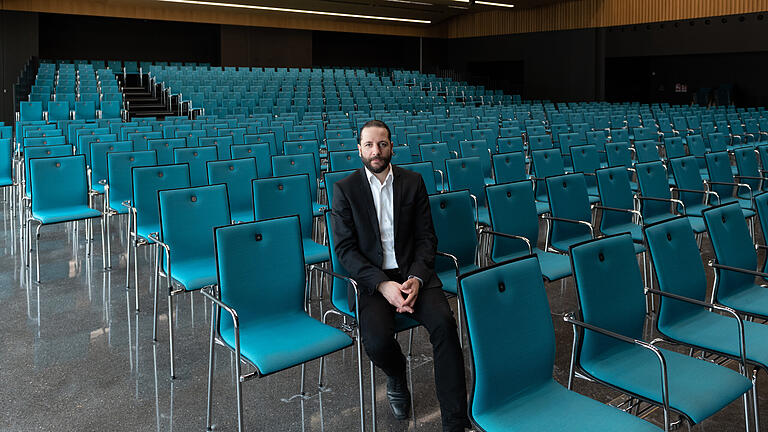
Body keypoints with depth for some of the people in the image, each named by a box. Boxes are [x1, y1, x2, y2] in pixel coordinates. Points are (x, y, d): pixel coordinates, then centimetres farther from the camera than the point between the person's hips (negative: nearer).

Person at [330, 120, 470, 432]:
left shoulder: (413, 182, 5)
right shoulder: (344, 189, 0)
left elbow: (426, 238, 5)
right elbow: (345, 249, -5)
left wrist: (416, 278, -14)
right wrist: (382, 284, -18)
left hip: (413, 273, 2)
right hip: (371, 278, -1)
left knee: (444, 323, -26)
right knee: (377, 342, -27)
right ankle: (396, 376, 13)